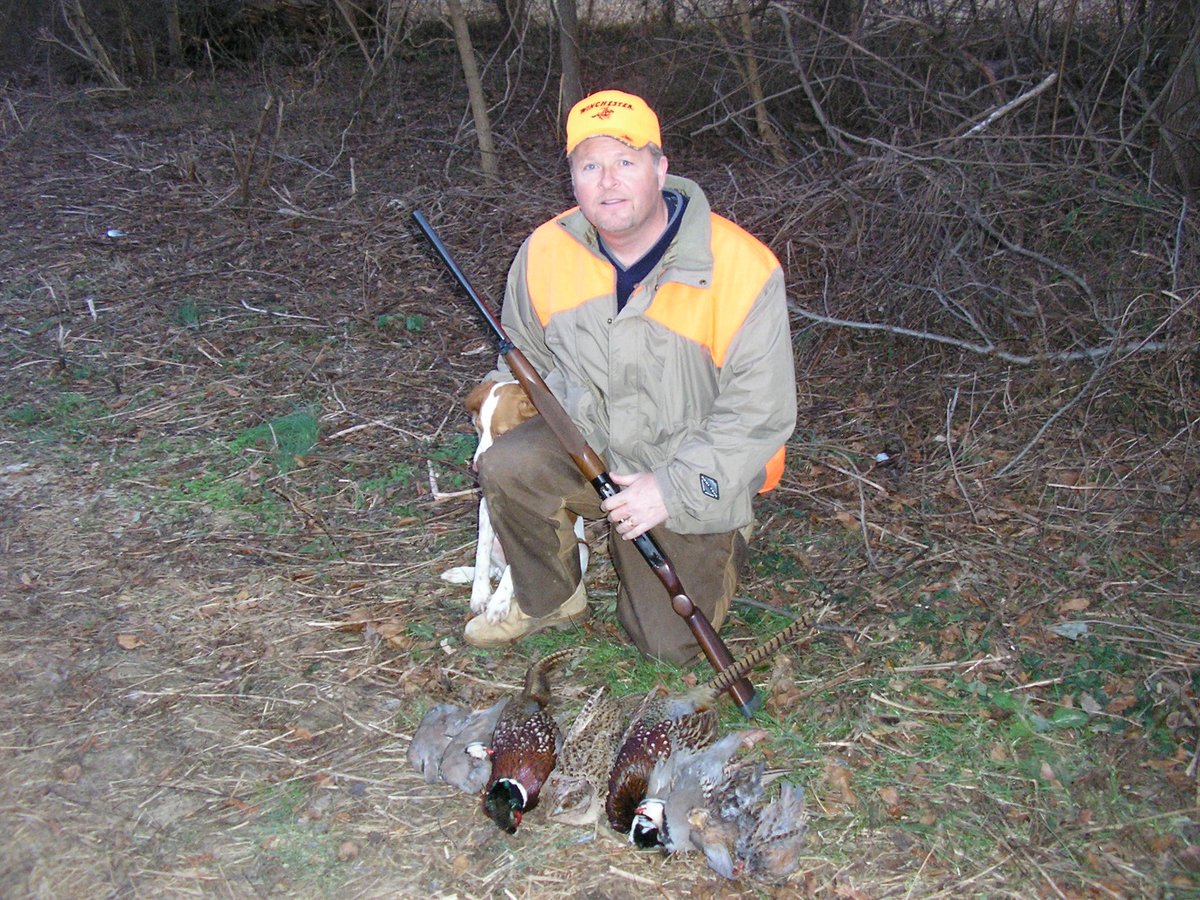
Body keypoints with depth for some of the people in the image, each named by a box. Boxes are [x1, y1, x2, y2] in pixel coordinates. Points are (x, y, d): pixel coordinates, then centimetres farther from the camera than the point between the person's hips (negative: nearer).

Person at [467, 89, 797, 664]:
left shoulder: (741, 269, -22)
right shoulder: (545, 252, -9)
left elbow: (761, 414, -18)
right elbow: (525, 354, 10)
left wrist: (672, 489, -24)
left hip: (695, 481, -3)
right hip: (589, 448, 3)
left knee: (670, 645, -1)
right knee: (506, 467, -28)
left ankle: (717, 547, 31)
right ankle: (550, 601, 1)